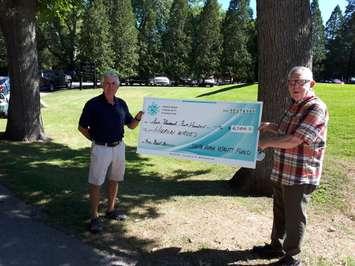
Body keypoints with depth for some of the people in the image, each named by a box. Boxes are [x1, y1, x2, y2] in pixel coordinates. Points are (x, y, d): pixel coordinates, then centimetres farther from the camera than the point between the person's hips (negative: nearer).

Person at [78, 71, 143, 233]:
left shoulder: (121, 104, 4)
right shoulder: (93, 104, -10)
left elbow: (131, 125, 10)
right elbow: (82, 127, -3)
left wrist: (138, 118, -10)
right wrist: (95, 139, -5)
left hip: (119, 147, 5)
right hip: (101, 148, -5)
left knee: (114, 180, 16)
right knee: (96, 183, 0)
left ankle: (111, 210, 32)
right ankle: (94, 217, 12)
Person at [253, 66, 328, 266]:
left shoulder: (316, 108, -18)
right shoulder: (295, 106, 11)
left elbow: (293, 141, -25)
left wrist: (268, 142, -11)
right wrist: (272, 127, 4)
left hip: (300, 177, -9)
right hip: (282, 173, 9)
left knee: (294, 218, 7)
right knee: (280, 212, 22)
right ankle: (277, 246, 41)